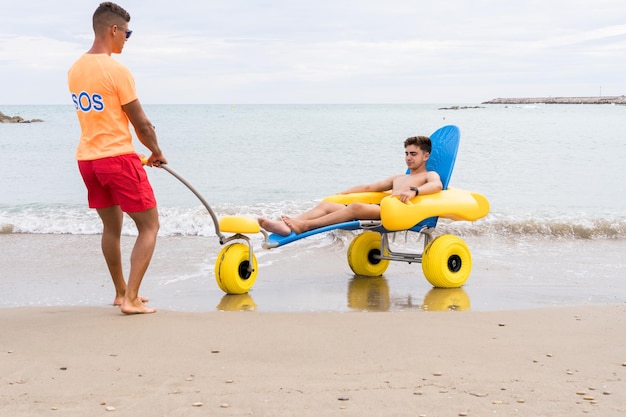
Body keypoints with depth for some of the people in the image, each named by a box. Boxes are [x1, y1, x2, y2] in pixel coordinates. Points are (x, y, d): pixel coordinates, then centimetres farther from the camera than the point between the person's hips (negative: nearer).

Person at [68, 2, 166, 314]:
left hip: (87, 158, 8)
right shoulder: (116, 70, -16)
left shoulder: (75, 70, 7)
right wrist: (156, 152, 7)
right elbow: (141, 124, -11)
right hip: (118, 158, -8)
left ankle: (121, 292, 31)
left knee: (111, 227, 21)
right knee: (149, 226, 2)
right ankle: (131, 299, -5)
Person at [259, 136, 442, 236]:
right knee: (326, 205, -9)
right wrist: (339, 194, 32)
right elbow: (369, 187, 38)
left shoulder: (430, 175, 12)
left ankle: (304, 226, -46)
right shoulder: (398, 178, 37)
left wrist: (413, 191, -33)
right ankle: (285, 226, -33)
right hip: (379, 209, 8)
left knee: (356, 207, -35)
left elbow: (437, 186, -13)